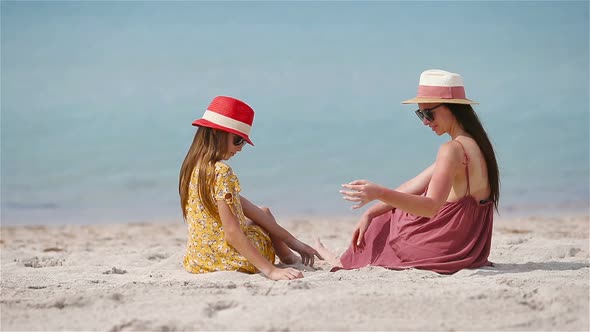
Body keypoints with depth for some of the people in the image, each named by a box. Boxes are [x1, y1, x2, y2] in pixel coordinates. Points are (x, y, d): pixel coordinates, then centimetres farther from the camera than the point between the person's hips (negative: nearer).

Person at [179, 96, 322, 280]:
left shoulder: (193, 166, 7)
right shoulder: (222, 172, -20)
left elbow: (242, 205, 8)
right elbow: (232, 233, -26)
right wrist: (270, 271, -28)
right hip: (229, 260, -7)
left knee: (263, 212, 29)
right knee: (264, 214, 24)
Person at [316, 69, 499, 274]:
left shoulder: (452, 150, -22)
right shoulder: (475, 144, 9)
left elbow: (431, 207, -33)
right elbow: (413, 187, 8)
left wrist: (379, 193, -40)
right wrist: (369, 213, 5)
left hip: (446, 252, -8)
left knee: (379, 226, 18)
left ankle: (348, 263, 43)